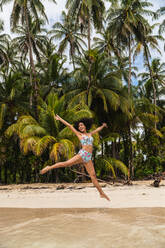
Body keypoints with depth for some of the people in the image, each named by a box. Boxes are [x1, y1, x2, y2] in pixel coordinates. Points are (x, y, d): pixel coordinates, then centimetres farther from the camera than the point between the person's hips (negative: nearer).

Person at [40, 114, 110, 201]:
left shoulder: (90, 134, 22)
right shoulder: (79, 134, 10)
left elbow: (97, 129, 41)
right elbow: (70, 126, 9)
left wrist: (103, 126, 55)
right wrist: (60, 119, 11)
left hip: (88, 158, 4)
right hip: (82, 154, -4)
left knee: (93, 175, 1)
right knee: (66, 163, -15)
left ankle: (101, 193, 2)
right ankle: (49, 167, 0)